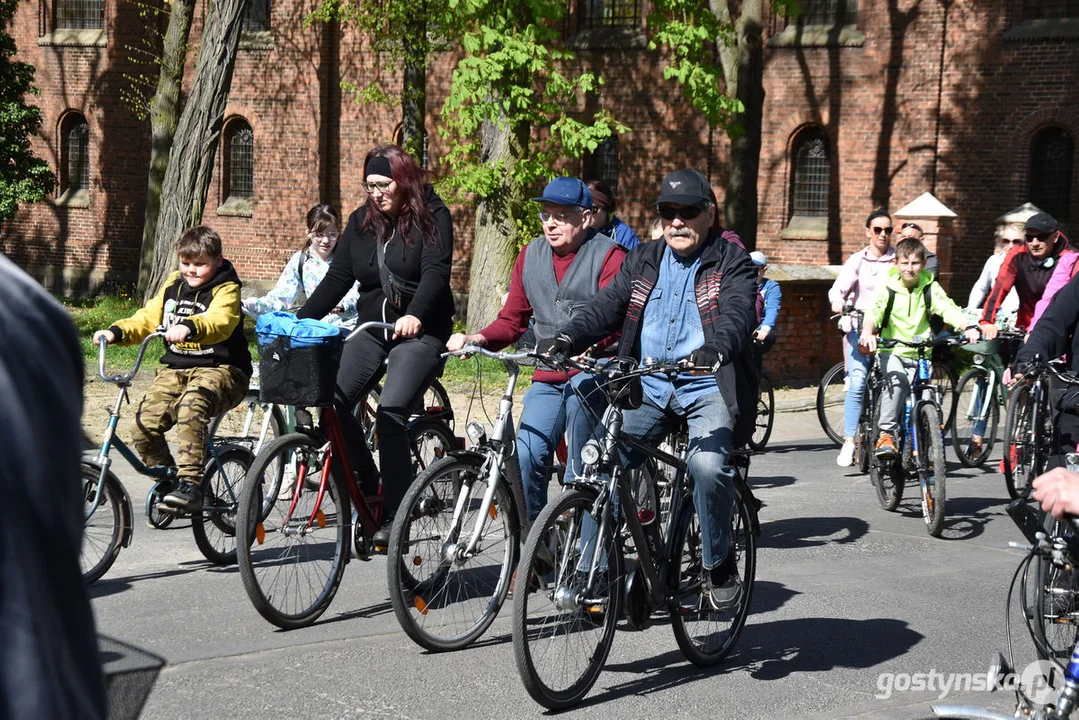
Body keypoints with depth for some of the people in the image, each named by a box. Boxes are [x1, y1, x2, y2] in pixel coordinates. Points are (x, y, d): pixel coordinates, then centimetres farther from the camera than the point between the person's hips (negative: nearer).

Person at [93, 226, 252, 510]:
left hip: (220, 369, -6)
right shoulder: (173, 286, 16)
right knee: (144, 425, -14)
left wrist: (189, 327, -46)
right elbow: (147, 318, 15)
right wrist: (116, 332, -4)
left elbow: (219, 321, -25)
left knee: (190, 405, -37)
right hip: (176, 369, 6)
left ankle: (190, 484, -34)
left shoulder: (226, 289, -4)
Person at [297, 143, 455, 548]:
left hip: (420, 332, -5)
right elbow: (337, 278, 9)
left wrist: (414, 315, -35)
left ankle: (395, 517, -14)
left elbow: (436, 271, -17)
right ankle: (368, 488, 4)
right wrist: (300, 321, -2)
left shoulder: (432, 216, -3)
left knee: (390, 414, -22)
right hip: (371, 329, 5)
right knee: (332, 402, -16)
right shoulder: (361, 222, 12)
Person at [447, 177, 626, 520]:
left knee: (579, 392, -36)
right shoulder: (531, 256, 12)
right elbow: (512, 320, 15)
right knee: (526, 456, -14)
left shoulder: (608, 256, -4)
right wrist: (478, 339, -6)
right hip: (548, 377, 4)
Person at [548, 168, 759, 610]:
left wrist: (715, 348, -40)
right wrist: (569, 338, -17)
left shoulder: (732, 263, 1)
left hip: (709, 388, -4)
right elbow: (606, 307, 4)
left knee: (706, 464, -29)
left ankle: (720, 566, -7)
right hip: (650, 388, 4)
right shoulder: (643, 262, 15)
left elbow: (738, 314, -17)